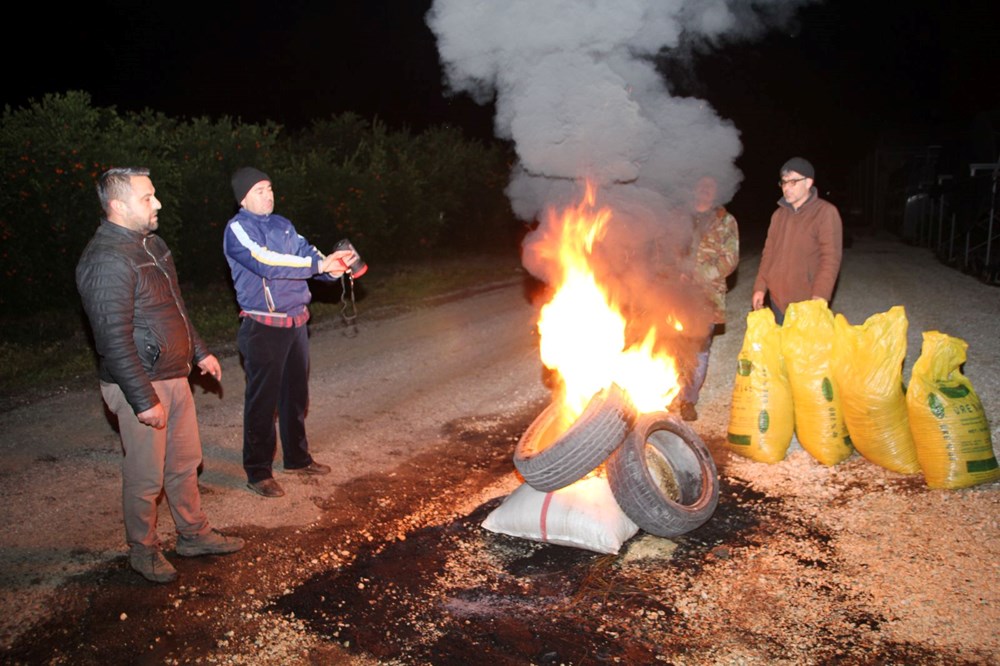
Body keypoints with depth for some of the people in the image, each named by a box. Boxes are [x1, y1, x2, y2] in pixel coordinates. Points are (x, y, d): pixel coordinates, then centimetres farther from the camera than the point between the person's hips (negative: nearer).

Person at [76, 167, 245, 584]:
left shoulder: (150, 242, 9)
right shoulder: (107, 260, -22)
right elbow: (115, 339, -25)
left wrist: (199, 352, 21)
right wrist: (144, 400, -24)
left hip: (174, 375, 9)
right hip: (140, 385, -9)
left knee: (185, 462, 19)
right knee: (146, 476, 6)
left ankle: (193, 534, 36)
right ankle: (143, 551, 26)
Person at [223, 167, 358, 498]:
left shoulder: (283, 224, 11)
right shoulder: (238, 228, -10)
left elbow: (307, 253, 3)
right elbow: (266, 262, -25)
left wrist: (336, 264, -18)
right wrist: (319, 265, -27)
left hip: (296, 322, 7)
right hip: (263, 328, -7)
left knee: (296, 394, 18)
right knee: (262, 400, 1)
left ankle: (297, 458, 34)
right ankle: (258, 472, 14)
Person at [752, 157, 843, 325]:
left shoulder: (826, 212, -8)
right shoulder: (779, 214, 13)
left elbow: (831, 258, -14)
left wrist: (819, 297, -21)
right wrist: (760, 287, 9)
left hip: (807, 303, -6)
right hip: (777, 299, 6)